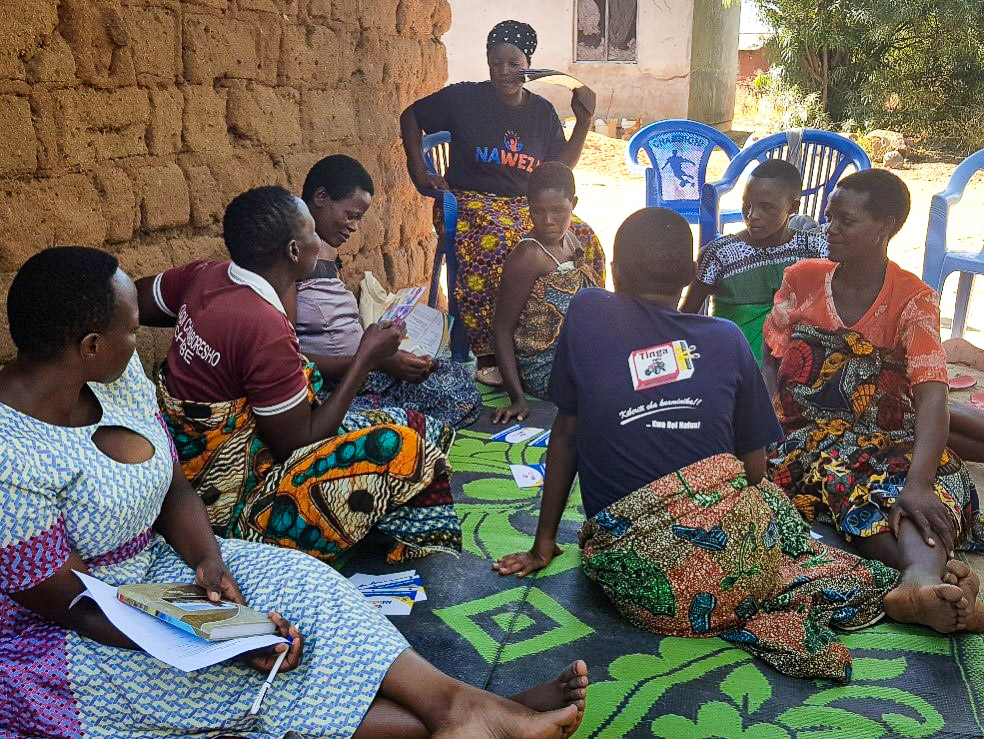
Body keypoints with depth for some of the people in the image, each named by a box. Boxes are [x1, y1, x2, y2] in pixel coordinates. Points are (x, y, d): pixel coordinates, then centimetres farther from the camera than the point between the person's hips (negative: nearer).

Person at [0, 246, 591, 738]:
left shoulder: (118, 377, -5)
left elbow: (175, 488, 0)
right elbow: (72, 606, -25)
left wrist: (209, 561, -20)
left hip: (152, 564, 7)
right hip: (53, 640, -6)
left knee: (299, 581, -14)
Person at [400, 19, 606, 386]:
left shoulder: (542, 112, 12)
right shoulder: (464, 98, 1)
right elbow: (410, 116, 10)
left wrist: (584, 121, 2)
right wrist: (419, 173, 1)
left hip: (526, 203, 4)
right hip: (471, 201, -4)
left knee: (584, 240, -23)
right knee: (498, 242, -39)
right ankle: (488, 355, -34)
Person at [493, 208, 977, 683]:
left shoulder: (588, 312, 7)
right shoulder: (727, 338, 10)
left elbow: (565, 433, 11)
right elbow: (754, 467, 13)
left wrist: (545, 542, 19)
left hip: (638, 575, -1)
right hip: (733, 543, 1)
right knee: (772, 501, 32)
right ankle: (893, 596, 10)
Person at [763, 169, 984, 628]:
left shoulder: (914, 300, -3)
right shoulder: (802, 280, 8)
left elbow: (932, 396, -17)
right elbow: (771, 366, 8)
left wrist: (918, 484, -34)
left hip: (886, 439, -1)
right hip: (805, 436, 2)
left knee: (940, 478, -36)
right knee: (845, 481, -35)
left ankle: (921, 578, -62)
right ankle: (930, 572, -49)